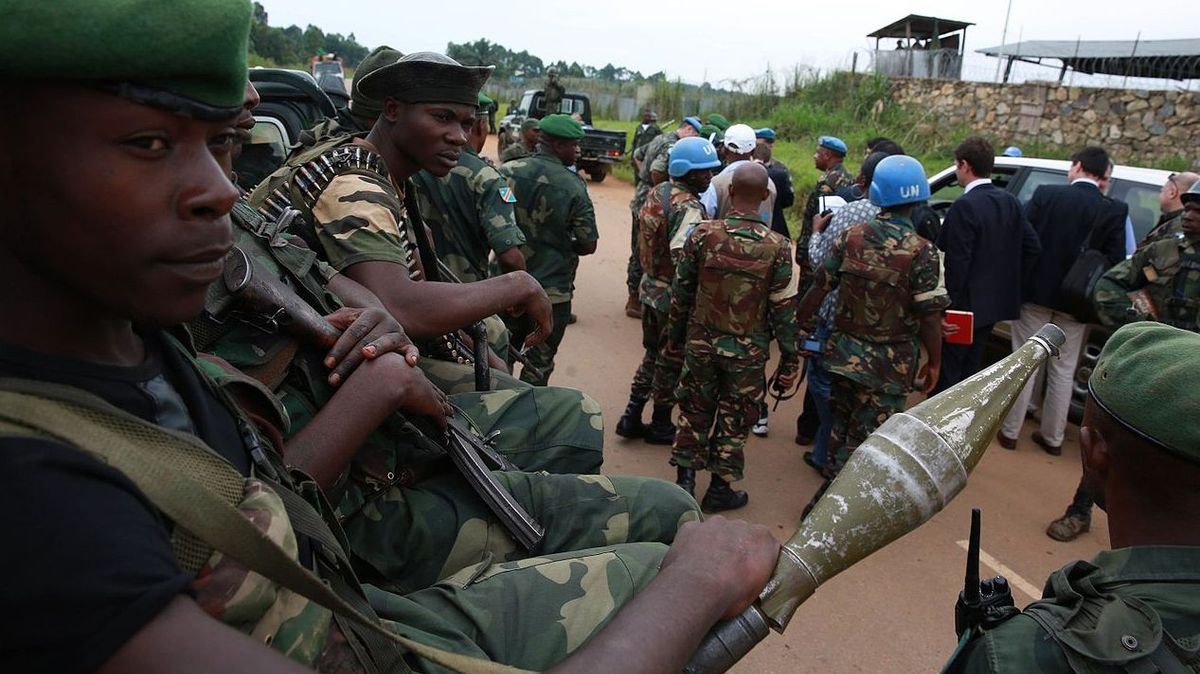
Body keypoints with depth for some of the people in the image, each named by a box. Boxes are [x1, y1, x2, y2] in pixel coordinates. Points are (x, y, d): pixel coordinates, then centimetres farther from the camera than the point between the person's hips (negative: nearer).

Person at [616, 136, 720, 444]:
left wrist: (653, 271, 13)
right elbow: (682, 255, -33)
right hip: (674, 295, -8)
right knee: (671, 362, 9)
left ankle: (632, 417, 25)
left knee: (652, 354, 21)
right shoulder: (689, 207, -22)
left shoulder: (657, 193, 5)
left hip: (650, 288, 8)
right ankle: (660, 425, 23)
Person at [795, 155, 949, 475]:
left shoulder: (851, 237, -6)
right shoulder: (922, 252, -16)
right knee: (866, 441, 7)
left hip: (847, 353, 4)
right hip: (890, 364, -4)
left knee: (841, 425, 21)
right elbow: (929, 316, -14)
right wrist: (935, 362, -2)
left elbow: (819, 287, -1)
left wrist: (797, 325, 13)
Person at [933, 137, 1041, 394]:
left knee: (947, 373, 0)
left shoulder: (964, 206, -19)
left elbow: (957, 263, -21)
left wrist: (950, 303, -14)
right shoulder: (1010, 202, 5)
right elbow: (1032, 247, 8)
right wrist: (1009, 281, 15)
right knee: (970, 369, 19)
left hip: (966, 304, -8)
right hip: (995, 301, 8)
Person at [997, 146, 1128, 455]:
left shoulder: (1046, 194, -8)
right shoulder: (1115, 210, -5)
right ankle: (1052, 437, 23)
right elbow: (1115, 261, -7)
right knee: (1063, 371, 12)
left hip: (1036, 293, -1)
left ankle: (1009, 431, 15)